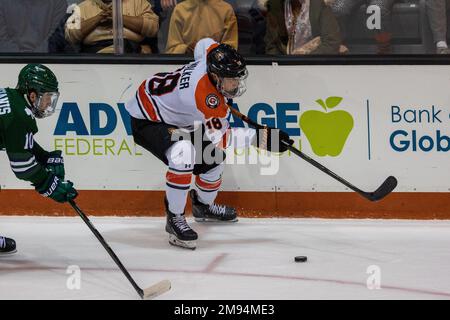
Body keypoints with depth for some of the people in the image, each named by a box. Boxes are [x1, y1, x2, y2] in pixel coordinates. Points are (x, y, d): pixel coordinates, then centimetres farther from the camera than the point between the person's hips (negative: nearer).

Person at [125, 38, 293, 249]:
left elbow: (204, 44, 9)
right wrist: (259, 137, -31)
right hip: (147, 119, -10)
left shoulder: (214, 56, -17)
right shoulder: (207, 96, -38)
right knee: (184, 157, -35)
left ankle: (203, 205, 41)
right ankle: (175, 218, -20)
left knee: (214, 157, 15)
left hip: (174, 117, 10)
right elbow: (220, 137, -29)